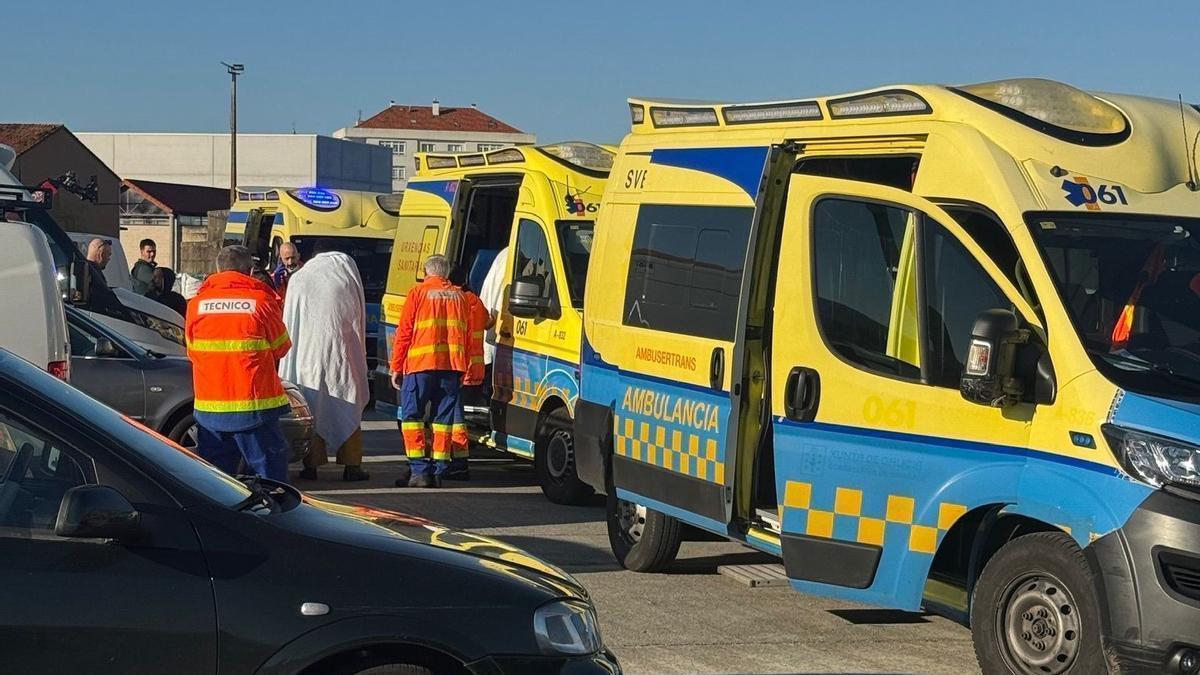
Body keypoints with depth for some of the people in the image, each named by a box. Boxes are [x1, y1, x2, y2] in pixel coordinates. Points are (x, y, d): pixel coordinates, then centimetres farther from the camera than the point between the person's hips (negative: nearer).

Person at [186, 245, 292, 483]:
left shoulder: (196, 304, 2)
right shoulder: (261, 301, -6)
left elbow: (191, 351, 13)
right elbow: (281, 347, 6)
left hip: (209, 407, 3)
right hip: (255, 405, -3)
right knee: (270, 471, 3)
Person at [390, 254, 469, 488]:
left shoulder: (418, 292, 4)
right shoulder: (458, 296, 15)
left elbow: (404, 332, 1)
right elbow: (464, 335, 14)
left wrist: (396, 367, 4)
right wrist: (463, 369, 18)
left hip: (421, 363, -4)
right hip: (452, 364, 4)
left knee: (411, 416, 2)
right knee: (444, 418, 8)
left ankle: (420, 470, -6)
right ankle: (439, 471, 6)